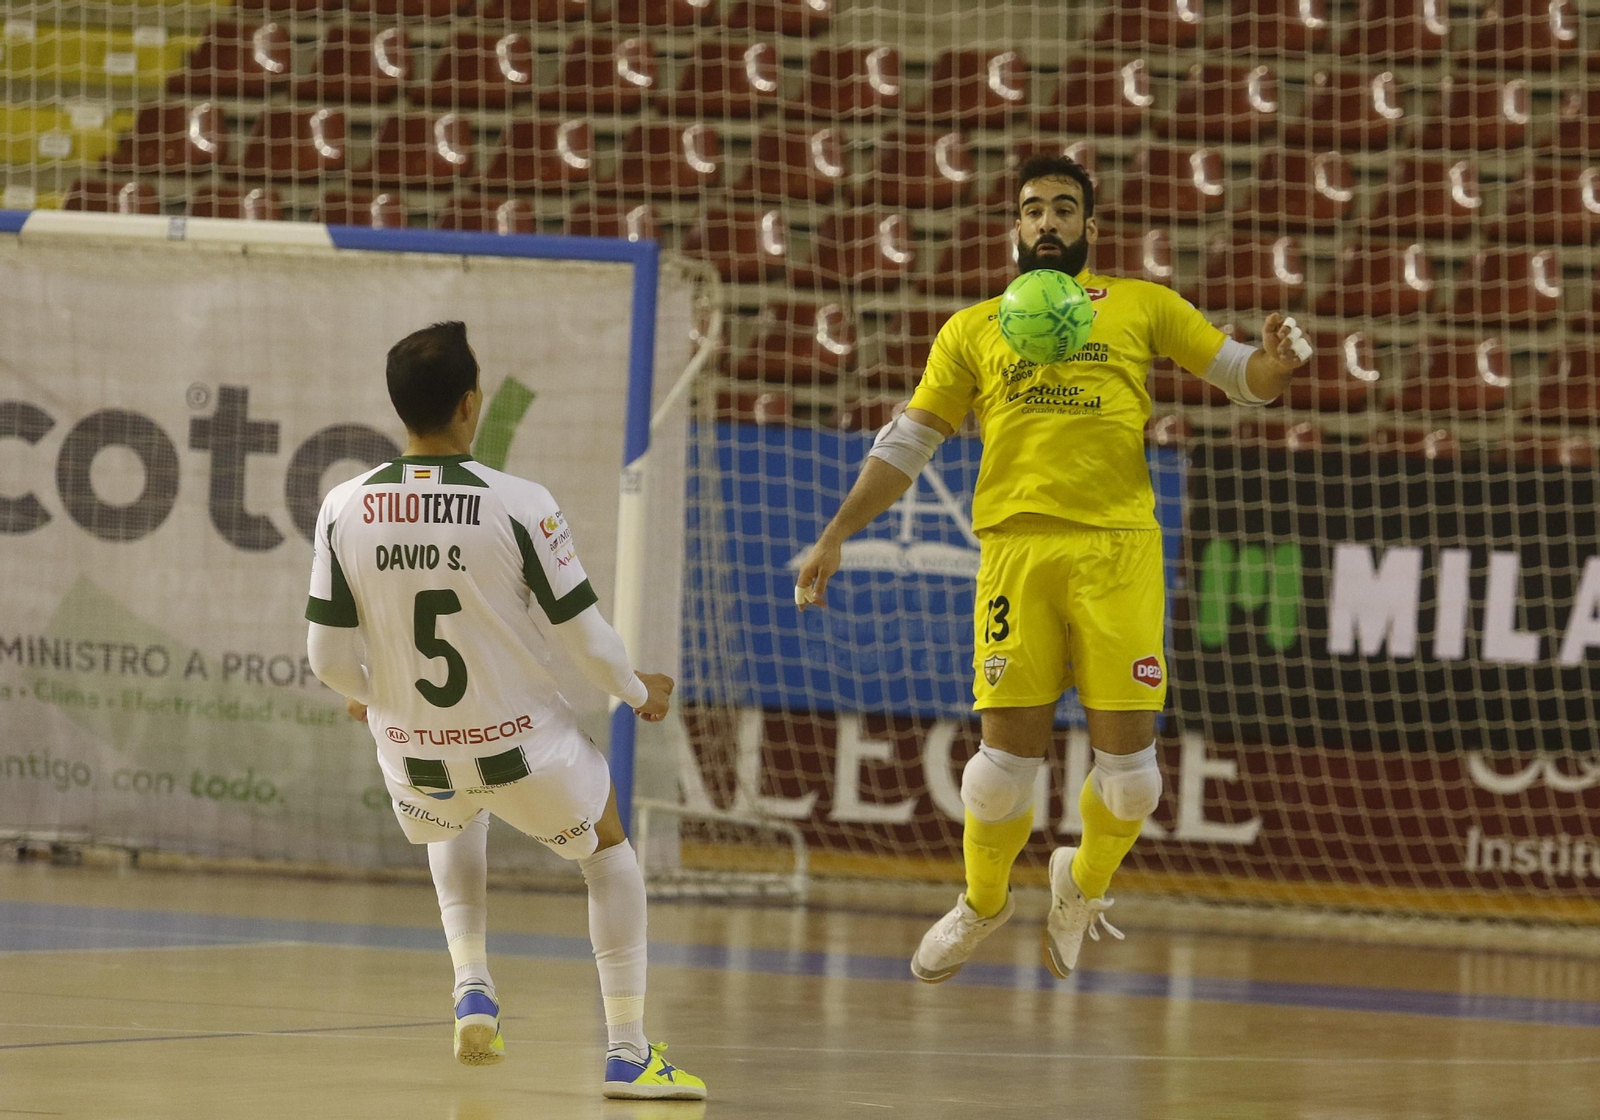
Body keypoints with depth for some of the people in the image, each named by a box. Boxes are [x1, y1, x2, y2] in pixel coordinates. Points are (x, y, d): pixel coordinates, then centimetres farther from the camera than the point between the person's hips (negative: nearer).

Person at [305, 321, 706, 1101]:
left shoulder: (343, 510, -11)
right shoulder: (519, 506, -19)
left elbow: (328, 658, -7)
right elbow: (585, 639, -13)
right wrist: (639, 693, 9)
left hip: (415, 757, 3)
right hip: (522, 747, -3)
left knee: (454, 822, 39)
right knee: (608, 851, 26)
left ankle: (472, 989, 21)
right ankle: (628, 1052, 19)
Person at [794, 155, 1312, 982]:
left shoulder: (1141, 307, 16)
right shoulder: (973, 331, 17)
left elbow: (1239, 374, 17)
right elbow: (905, 445, 18)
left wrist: (1275, 363, -7)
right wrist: (835, 535, 10)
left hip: (1118, 545, 0)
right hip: (1017, 546, 0)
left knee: (1126, 752, -6)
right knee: (1008, 750, -5)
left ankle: (1085, 883, 23)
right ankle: (981, 905, 20)